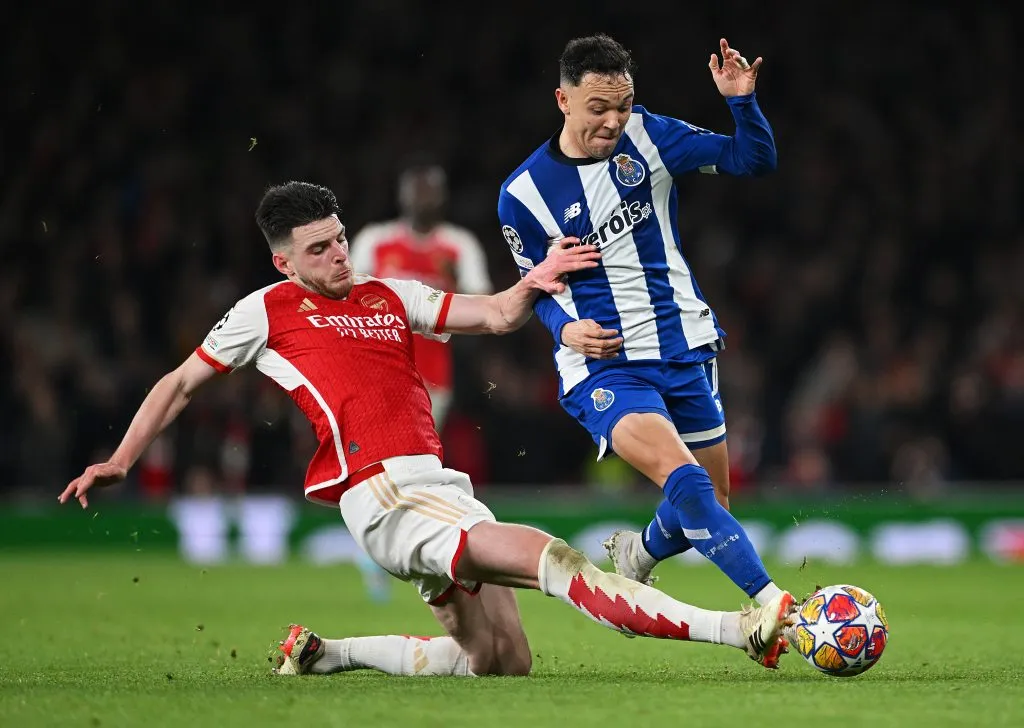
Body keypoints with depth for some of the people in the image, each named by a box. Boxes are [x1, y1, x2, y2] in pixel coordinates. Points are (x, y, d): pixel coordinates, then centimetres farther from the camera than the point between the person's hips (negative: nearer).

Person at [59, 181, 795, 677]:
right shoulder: (269, 310, 8)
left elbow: (496, 316, 15)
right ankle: (737, 628, -31)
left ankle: (326, 653, 19)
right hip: (383, 498, -7)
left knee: (500, 660, 6)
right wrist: (121, 461, 9)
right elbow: (182, 382, 15)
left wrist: (532, 284, -6)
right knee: (553, 557, -22)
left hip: (443, 487, 7)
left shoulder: (392, 297, 20)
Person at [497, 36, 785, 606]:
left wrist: (742, 101, -16)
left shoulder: (647, 136, 0)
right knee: (683, 480, -28)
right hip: (603, 365, -4)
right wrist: (566, 328, -13)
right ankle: (774, 603, -31)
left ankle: (638, 554, 43)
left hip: (686, 351, 4)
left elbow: (755, 161, 2)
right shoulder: (524, 194, -5)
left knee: (710, 509, 11)